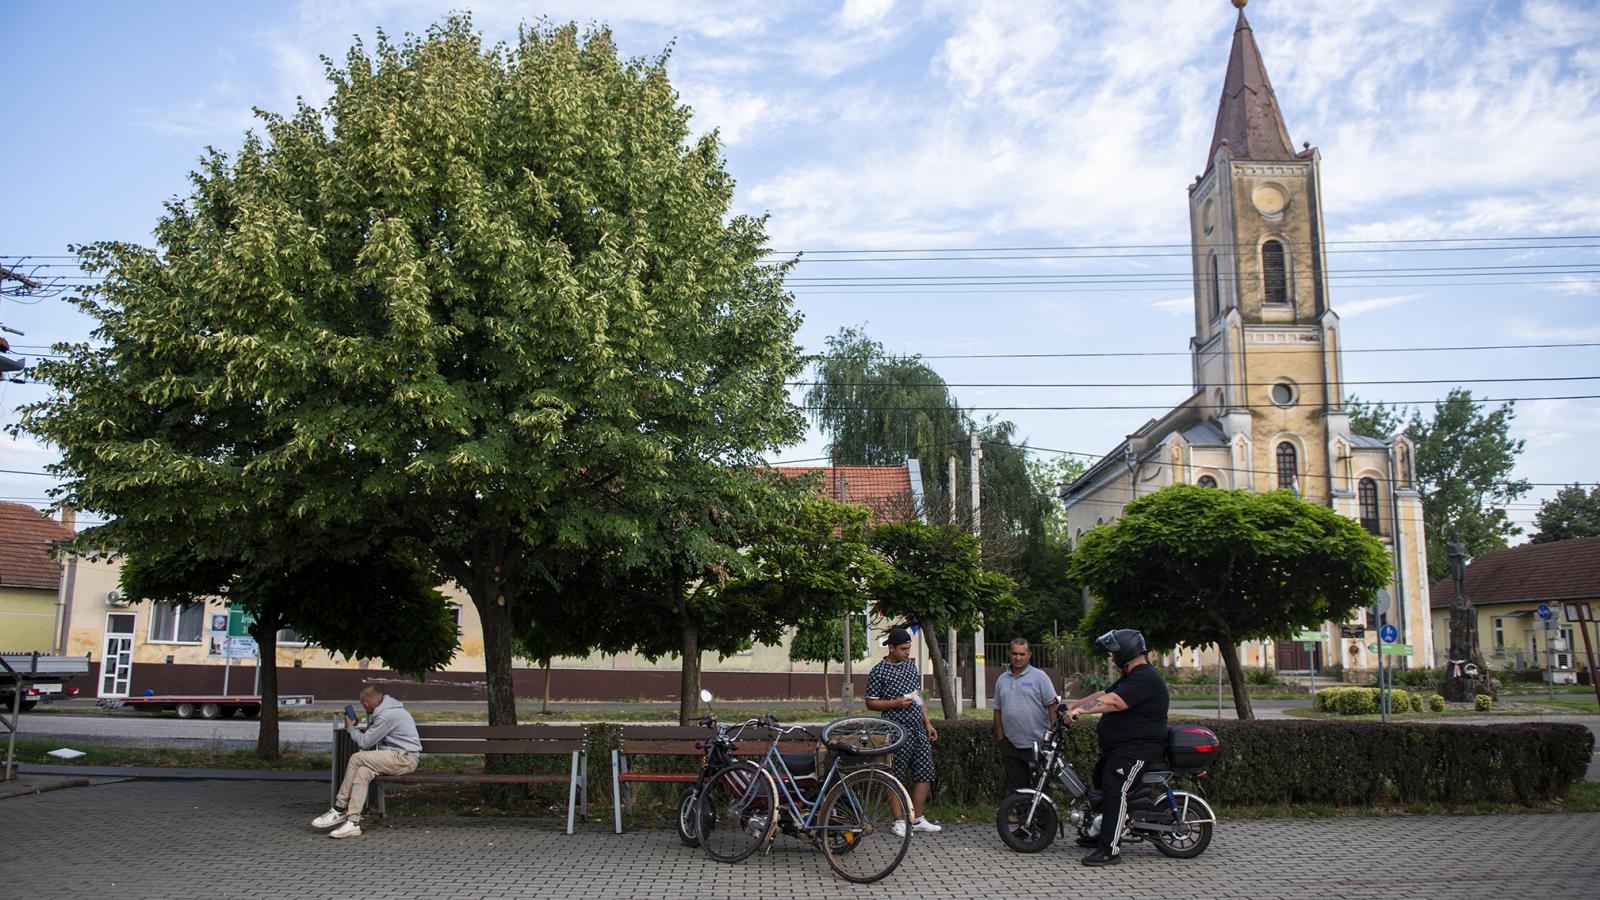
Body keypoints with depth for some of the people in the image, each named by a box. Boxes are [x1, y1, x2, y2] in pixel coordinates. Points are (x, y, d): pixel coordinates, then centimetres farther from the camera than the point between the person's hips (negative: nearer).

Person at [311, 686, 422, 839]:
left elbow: (364, 742, -11)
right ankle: (353, 822, -15)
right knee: (363, 771, -9)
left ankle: (339, 809, -9)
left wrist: (350, 727, 4)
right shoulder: (387, 706, 14)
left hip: (405, 759, -10)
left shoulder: (387, 715, -19)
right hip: (397, 757, 10)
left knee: (357, 758, -18)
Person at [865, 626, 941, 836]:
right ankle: (899, 821, 9)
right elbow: (870, 703, -6)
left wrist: (928, 724, 15)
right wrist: (896, 703, -18)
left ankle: (917, 819, 17)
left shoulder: (912, 665, 13)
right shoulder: (879, 672, -7)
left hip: (918, 729, 7)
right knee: (898, 778, -1)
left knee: (925, 774, 6)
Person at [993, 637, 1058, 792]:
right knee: (1016, 789, 8)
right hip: (1011, 745, 5)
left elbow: (1052, 706, -5)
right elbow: (998, 710, 16)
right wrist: (1000, 737, 11)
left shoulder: (1039, 677, -2)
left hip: (1037, 745, -4)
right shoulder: (1002, 679, 12)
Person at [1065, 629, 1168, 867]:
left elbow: (1113, 702, -30)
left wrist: (1081, 709, -32)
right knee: (1100, 781, 20)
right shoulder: (1132, 677, 19)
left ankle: (1109, 850, -22)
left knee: (1114, 790, -20)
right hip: (1120, 748, 12)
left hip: (1137, 749, -12)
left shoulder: (1145, 679, -18)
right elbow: (1103, 694, 21)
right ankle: (1101, 834, 32)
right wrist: (1074, 704, 14)